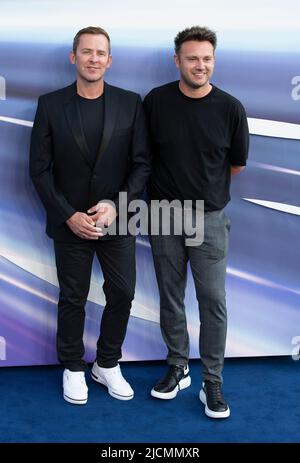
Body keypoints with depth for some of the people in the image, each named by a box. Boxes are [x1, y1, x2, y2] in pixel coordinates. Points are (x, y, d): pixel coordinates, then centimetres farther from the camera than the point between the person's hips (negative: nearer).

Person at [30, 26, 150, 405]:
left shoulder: (130, 103, -1)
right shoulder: (50, 104, -3)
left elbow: (141, 163, -1)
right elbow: (40, 169, -4)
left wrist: (116, 206, -14)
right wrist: (69, 216, -12)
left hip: (117, 220, 1)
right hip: (70, 222, -1)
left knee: (122, 296, 8)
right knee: (72, 299, 11)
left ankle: (107, 365, 30)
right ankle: (73, 368, 30)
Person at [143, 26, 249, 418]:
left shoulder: (230, 108, -7)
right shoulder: (155, 101, -5)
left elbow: (237, 164, 7)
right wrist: (170, 182, 8)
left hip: (209, 218, -1)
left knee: (213, 300, 1)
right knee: (170, 298, 11)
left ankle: (213, 382, 14)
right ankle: (177, 368, 28)